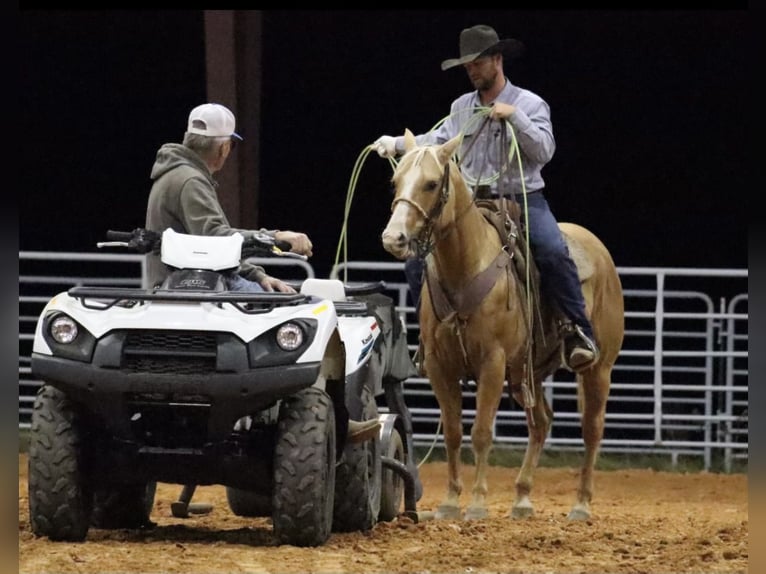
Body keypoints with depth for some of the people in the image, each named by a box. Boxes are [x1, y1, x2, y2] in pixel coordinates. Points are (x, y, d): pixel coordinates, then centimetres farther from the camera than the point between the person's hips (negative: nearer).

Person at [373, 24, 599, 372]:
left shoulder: (530, 104, -2)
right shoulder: (461, 108, 11)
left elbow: (544, 151, -12)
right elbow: (436, 142, 18)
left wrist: (514, 118, -20)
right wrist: (396, 144, 7)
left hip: (523, 200, -5)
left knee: (554, 253, -32)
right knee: (417, 263, -6)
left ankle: (580, 332, -24)